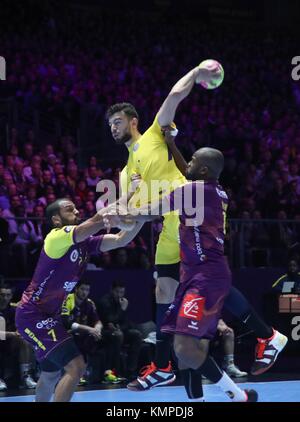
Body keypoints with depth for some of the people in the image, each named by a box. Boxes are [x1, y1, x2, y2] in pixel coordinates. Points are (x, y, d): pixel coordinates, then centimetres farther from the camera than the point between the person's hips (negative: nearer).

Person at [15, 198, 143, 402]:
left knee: (51, 373, 25)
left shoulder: (85, 242, 6)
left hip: (49, 315, 10)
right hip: (32, 314, -10)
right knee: (76, 366, -20)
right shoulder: (56, 237, -18)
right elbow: (95, 222, -32)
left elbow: (120, 240, -3)